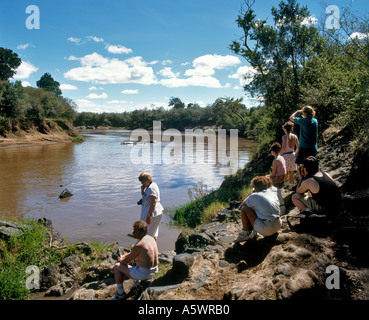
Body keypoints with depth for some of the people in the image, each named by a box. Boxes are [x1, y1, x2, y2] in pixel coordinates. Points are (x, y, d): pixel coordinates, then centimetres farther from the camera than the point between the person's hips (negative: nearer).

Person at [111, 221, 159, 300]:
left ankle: (120, 293, 17)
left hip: (143, 274, -8)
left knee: (117, 267, 8)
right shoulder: (151, 238, 2)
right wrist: (124, 255, 15)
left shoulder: (138, 246, -24)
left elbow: (127, 261, -11)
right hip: (154, 271, 8)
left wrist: (120, 260, 11)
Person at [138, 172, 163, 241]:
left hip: (152, 213, -11)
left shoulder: (151, 188, -20)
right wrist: (142, 189, 4)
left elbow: (153, 203, -27)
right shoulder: (152, 185, 12)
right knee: (153, 233, 18)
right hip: (156, 213, 11)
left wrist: (149, 216, -28)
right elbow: (144, 196, 24)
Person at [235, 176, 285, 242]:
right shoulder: (275, 190, 9)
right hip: (278, 227, 6)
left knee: (244, 208, 6)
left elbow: (243, 204, 20)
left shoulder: (254, 196, -1)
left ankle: (245, 233, 15)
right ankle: (254, 232, 27)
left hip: (266, 230, -6)